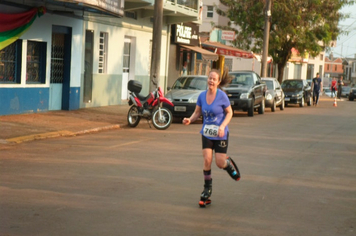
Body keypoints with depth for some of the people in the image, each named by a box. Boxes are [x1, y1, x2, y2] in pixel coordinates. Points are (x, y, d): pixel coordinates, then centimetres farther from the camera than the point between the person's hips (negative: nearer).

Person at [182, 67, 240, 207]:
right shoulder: (202, 95, -3)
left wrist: (222, 126, -20)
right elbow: (197, 113, 5)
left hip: (220, 134, -3)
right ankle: (207, 190, 4)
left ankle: (229, 164, 37)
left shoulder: (222, 96, -13)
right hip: (206, 134, 3)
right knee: (207, 160, -8)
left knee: (220, 163, -1)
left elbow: (229, 113, -5)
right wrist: (190, 120, -15)